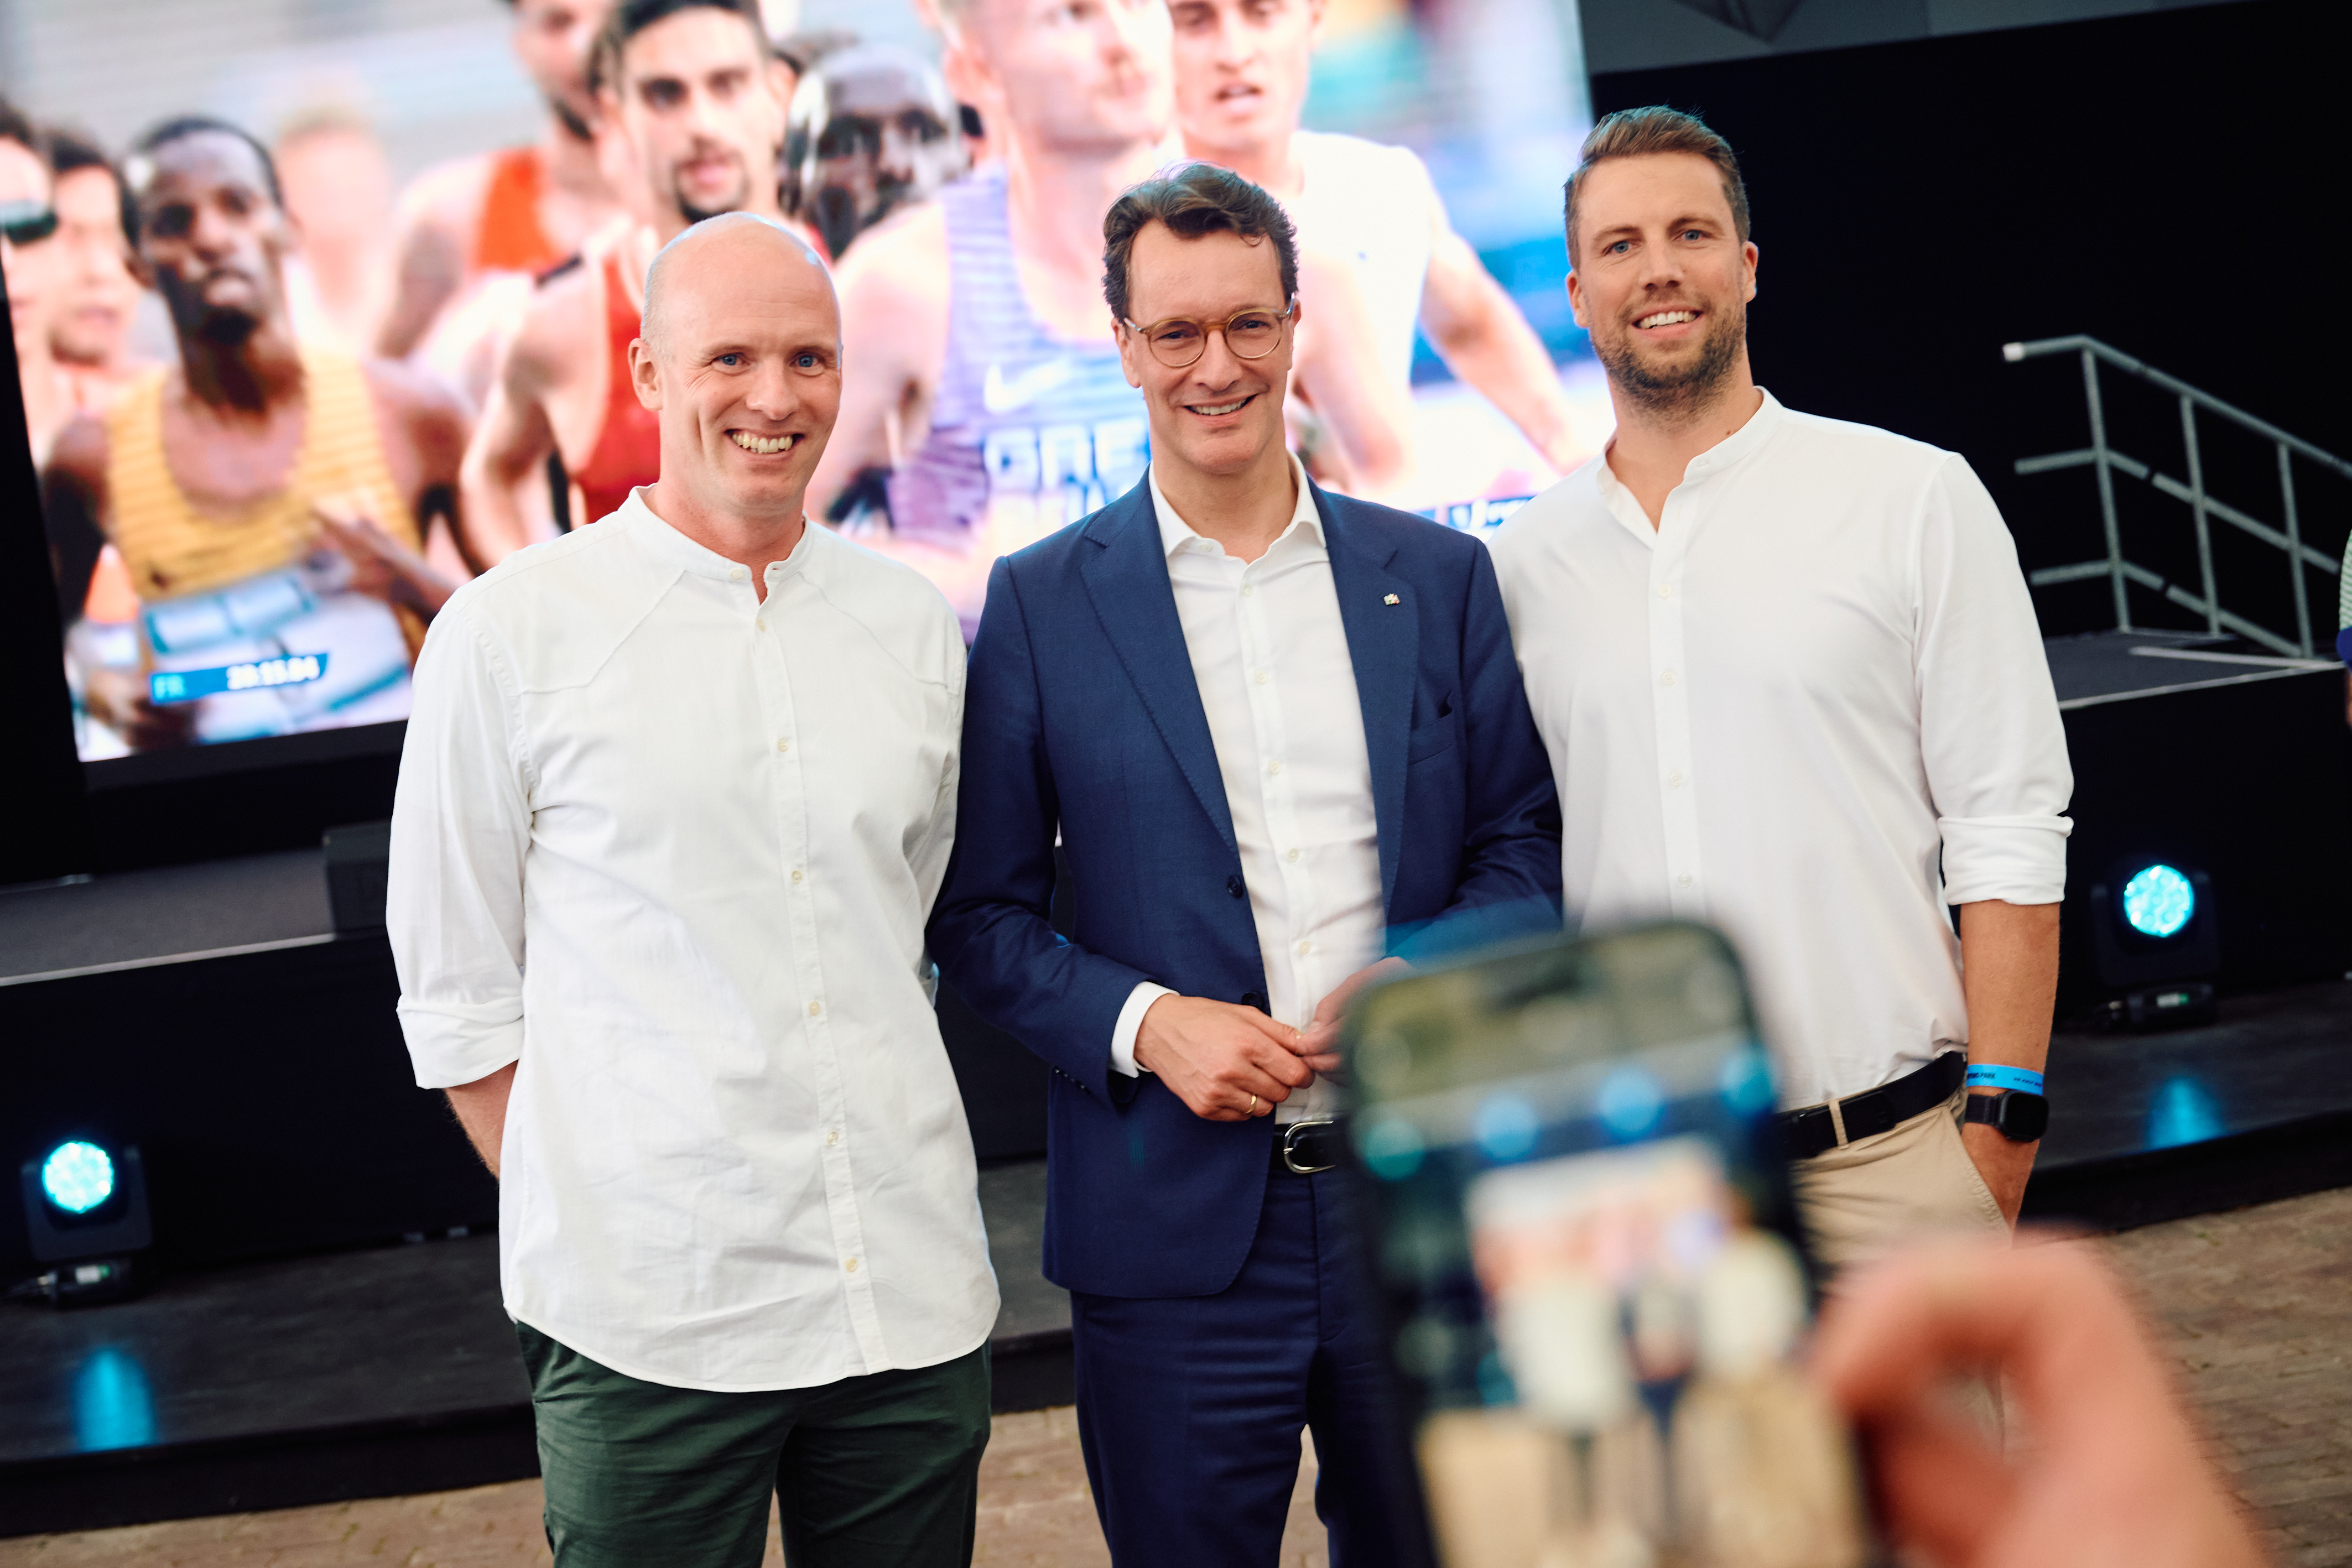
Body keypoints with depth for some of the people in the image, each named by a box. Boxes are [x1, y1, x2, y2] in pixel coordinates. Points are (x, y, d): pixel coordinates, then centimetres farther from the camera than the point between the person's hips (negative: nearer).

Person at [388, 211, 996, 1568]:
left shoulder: (913, 625, 8)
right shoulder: (512, 631, -3)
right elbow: (455, 995, 1)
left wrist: (889, 1164, 12)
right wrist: (584, 1225, -2)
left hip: (914, 1293, 4)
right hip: (647, 1321, -3)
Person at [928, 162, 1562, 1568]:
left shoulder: (1437, 576, 6)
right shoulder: (1041, 605, 0)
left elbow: (1526, 840, 8)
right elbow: (983, 912, 1)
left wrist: (1425, 976, -11)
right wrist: (1144, 1023, -14)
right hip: (1177, 1229, -2)